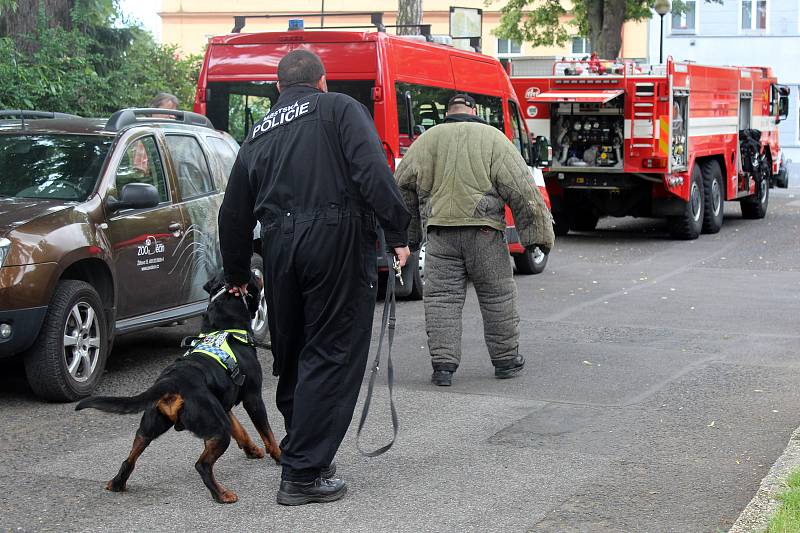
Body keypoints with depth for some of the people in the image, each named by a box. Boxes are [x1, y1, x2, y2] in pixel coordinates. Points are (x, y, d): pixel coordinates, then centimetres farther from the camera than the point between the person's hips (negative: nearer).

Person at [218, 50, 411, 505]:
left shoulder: (260, 134, 21)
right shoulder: (339, 109, 5)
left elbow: (235, 213, 26)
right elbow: (372, 171, -12)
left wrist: (236, 275, 37)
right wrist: (398, 233, -10)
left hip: (280, 248, 6)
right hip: (338, 242, -5)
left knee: (292, 356, 19)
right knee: (332, 356, -2)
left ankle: (304, 452, 32)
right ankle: (303, 474, -4)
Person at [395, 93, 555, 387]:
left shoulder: (426, 140, 10)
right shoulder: (493, 138, 2)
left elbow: (402, 187, 15)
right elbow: (522, 189, -3)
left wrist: (405, 235, 23)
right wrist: (539, 232, 1)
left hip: (440, 232, 2)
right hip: (484, 230, -1)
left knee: (441, 297, 5)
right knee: (498, 296, 11)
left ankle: (443, 365, -1)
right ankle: (505, 360, 21)